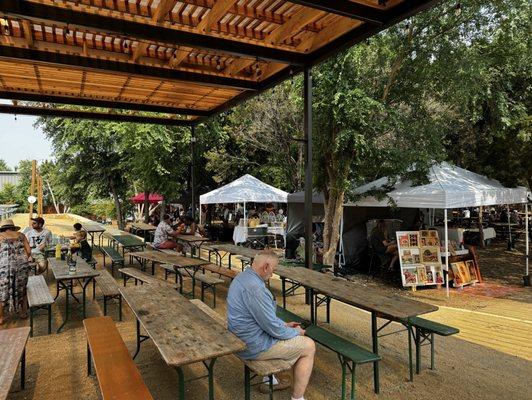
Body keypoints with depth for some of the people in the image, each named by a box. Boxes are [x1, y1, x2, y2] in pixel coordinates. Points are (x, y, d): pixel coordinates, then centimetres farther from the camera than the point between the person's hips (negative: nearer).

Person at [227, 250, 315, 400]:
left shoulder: (242, 277, 4)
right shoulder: (255, 288, -28)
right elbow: (273, 328, -23)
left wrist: (284, 324, 12)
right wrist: (295, 332, -4)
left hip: (241, 340, 10)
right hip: (254, 347, -10)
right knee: (309, 346, 1)